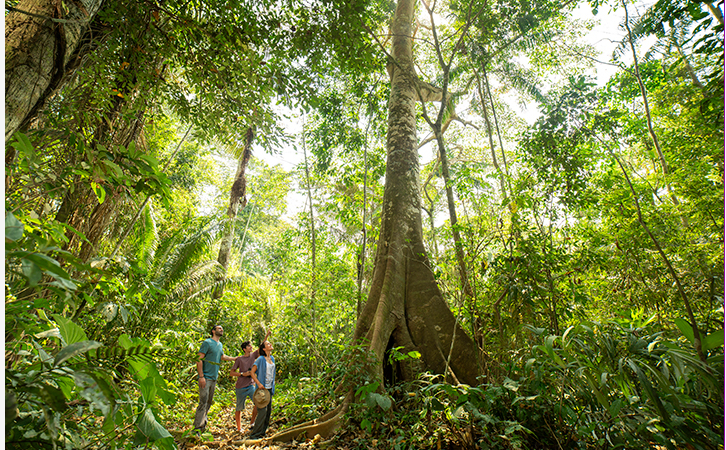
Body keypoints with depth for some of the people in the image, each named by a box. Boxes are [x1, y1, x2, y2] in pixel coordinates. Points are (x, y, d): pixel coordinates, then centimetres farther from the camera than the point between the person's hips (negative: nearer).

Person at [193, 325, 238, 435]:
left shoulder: (220, 345, 13)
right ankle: (198, 428, -1)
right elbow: (199, 359, -14)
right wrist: (201, 376, -19)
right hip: (206, 377, -8)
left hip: (214, 378, 8)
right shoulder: (207, 342, -10)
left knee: (209, 402, 13)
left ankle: (202, 425, 25)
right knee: (203, 402, -8)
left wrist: (237, 358, 27)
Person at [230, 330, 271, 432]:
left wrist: (266, 336, -13)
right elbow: (231, 372, -3)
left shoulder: (253, 355, 3)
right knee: (239, 408, 7)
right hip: (241, 388, -3)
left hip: (251, 386, 4)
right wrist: (243, 374, -14)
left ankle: (252, 423, 9)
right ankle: (239, 427, 27)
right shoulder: (239, 359, -7)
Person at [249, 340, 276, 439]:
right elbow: (252, 372, -10)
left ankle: (262, 432, 22)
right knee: (263, 410, -9)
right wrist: (258, 383, -18)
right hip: (262, 388, -7)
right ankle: (255, 434, 2)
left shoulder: (272, 358, 9)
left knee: (269, 410, 9)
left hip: (270, 388, 7)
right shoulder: (260, 359, -11)